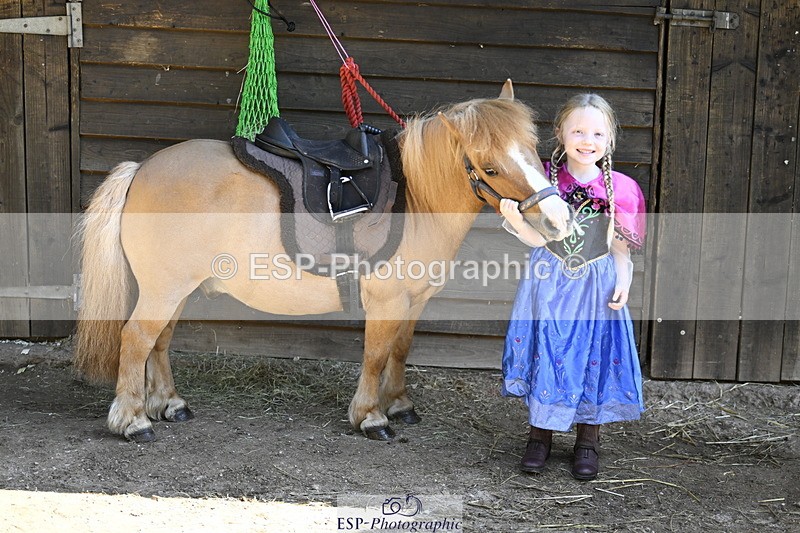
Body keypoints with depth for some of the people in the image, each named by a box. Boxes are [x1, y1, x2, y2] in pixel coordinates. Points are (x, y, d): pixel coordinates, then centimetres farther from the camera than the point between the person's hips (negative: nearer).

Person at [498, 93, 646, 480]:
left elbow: (620, 248, 3)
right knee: (544, 354, 6)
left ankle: (588, 441, 26)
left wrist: (623, 283, -12)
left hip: (596, 286, 1)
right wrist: (515, 217, -28)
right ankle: (540, 436, 24)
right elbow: (537, 238, -10)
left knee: (593, 355, 7)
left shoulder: (620, 189, -3)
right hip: (548, 283, 0)